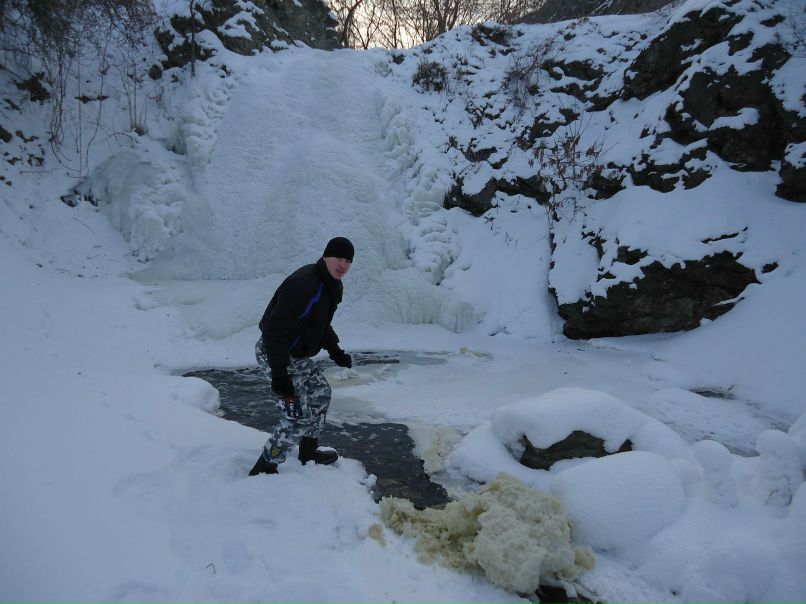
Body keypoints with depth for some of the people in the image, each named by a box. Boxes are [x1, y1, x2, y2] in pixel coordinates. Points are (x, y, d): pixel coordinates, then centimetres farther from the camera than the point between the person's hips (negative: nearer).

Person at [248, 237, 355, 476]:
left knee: (320, 393, 22)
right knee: (298, 417, -8)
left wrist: (334, 351, 18)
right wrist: (279, 375, -31)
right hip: (274, 355, -10)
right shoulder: (305, 285, -28)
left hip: (296, 354, 10)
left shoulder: (330, 285, 5)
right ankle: (263, 469, 9)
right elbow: (277, 330, -31)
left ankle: (309, 452, 40)